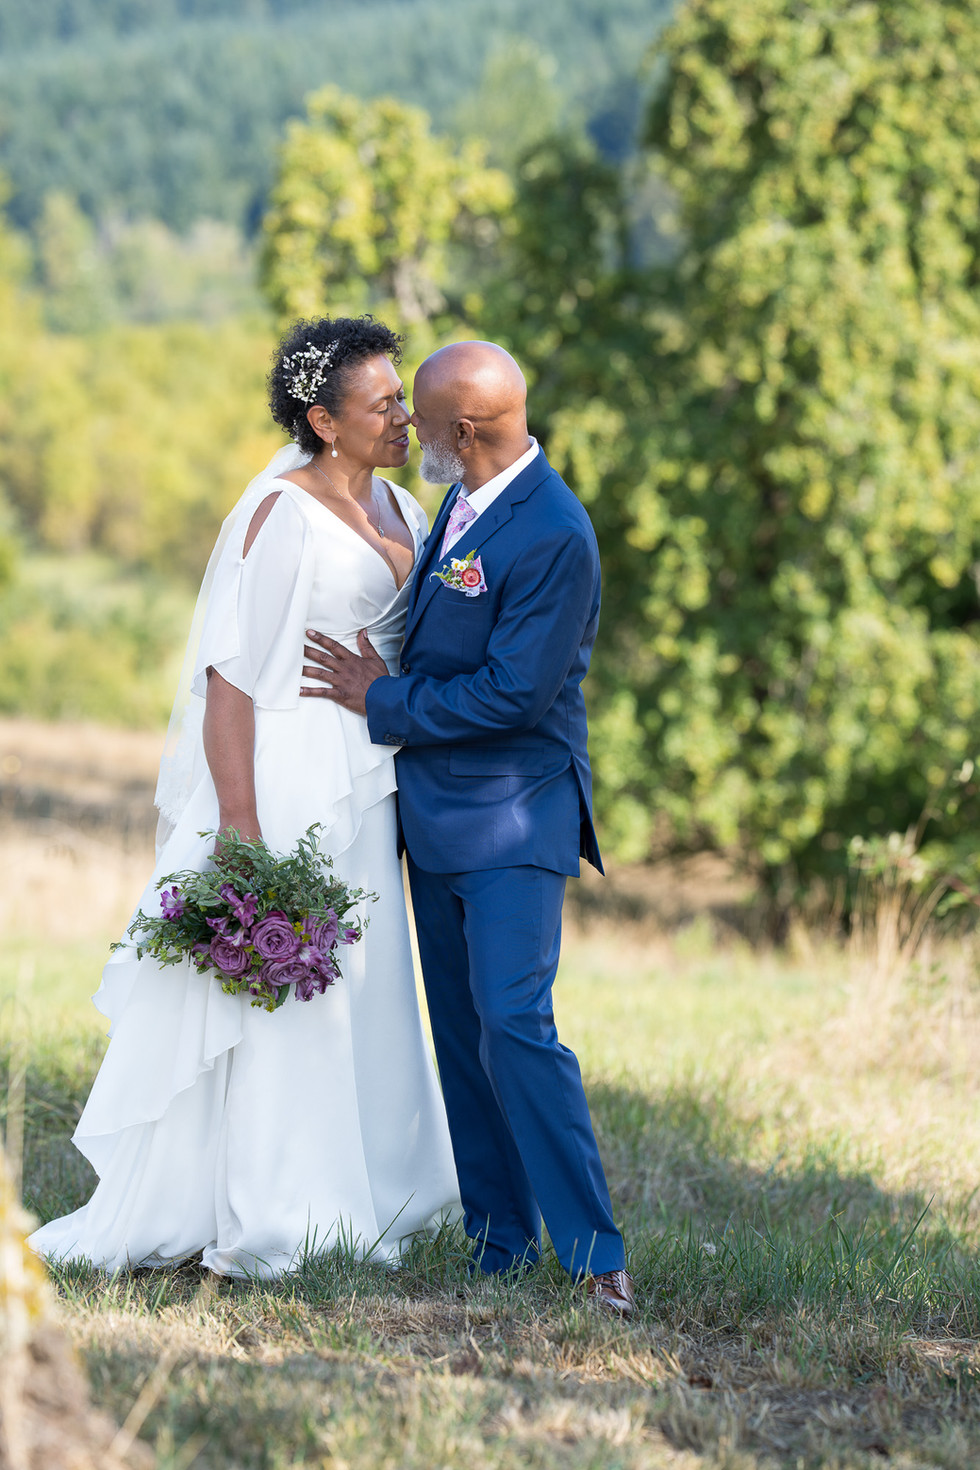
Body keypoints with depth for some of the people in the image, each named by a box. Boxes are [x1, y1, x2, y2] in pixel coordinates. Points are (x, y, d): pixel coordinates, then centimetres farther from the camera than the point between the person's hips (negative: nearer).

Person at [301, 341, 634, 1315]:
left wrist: (382, 703, -13)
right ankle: (499, 1240, 17)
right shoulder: (461, 505, 9)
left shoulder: (554, 537, -20)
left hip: (512, 825, -9)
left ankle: (594, 1254, -12)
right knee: (462, 1039, 10)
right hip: (439, 819, 9)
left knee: (514, 1028, -16)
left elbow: (513, 693, -22)